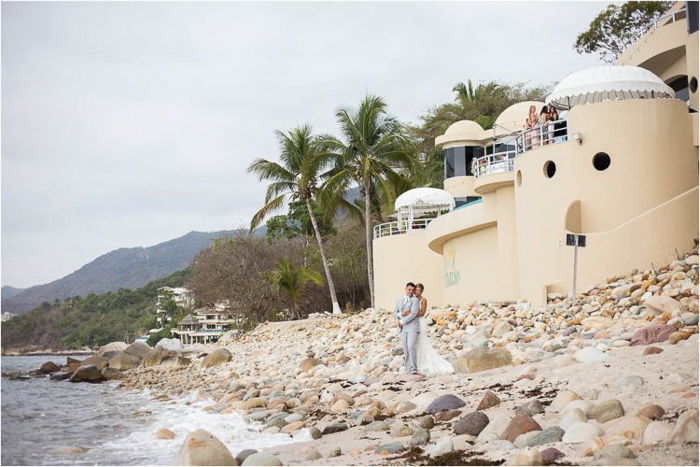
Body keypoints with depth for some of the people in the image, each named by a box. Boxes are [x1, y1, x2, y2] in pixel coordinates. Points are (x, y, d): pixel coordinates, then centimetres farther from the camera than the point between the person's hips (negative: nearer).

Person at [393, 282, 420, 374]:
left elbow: (414, 314, -13)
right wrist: (400, 314, -10)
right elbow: (395, 313, 13)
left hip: (412, 327, -5)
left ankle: (413, 369, -18)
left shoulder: (415, 300, -1)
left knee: (411, 347, -18)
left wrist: (402, 322, -11)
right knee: (405, 350, 4)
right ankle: (408, 370, 7)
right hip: (402, 329, 5)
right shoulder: (399, 300, 18)